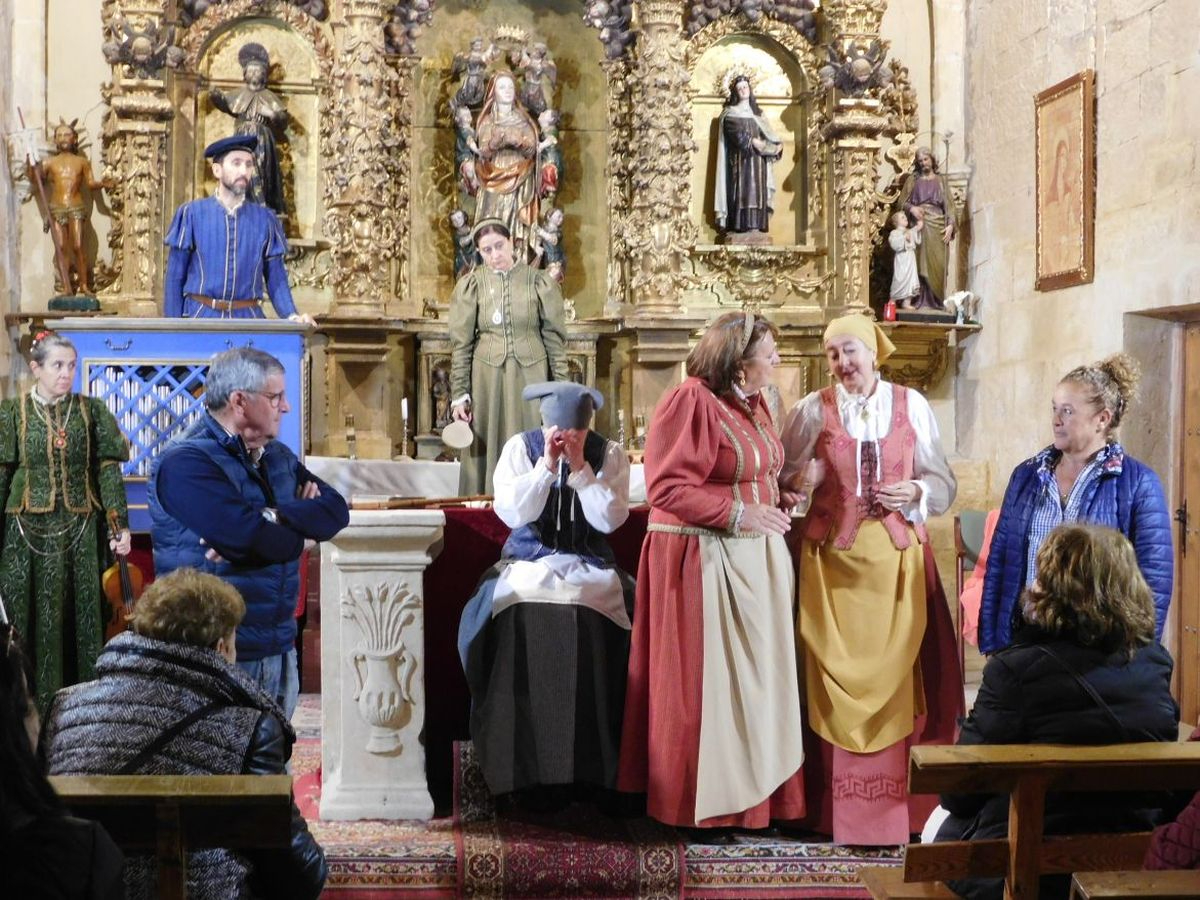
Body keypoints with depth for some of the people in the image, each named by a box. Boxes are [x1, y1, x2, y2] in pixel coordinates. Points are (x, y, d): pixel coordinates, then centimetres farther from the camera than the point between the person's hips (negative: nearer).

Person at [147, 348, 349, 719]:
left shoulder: (278, 458, 12)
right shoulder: (185, 463, -14)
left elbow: (335, 510, -1)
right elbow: (251, 538, -26)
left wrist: (275, 517, -19)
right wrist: (301, 538, -6)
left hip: (279, 649, 7)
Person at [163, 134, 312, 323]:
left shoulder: (265, 220, 6)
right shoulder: (191, 214, 2)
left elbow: (276, 279, 8)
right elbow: (174, 277, 4)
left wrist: (291, 316, -9)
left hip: (249, 320, 1)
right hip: (201, 317, -1)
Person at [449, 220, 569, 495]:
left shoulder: (539, 282, 1)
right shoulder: (470, 286, 1)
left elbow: (555, 338, 2)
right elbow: (460, 345, 1)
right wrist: (459, 394, -3)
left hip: (530, 377, 0)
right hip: (487, 378, 0)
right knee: (488, 451, 4)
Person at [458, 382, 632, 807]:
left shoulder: (609, 454, 2)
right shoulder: (520, 448, 3)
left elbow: (609, 520, -8)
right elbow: (512, 513, -7)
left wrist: (580, 467, -14)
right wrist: (547, 465, -13)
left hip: (589, 565, 0)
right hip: (529, 561, 0)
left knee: (592, 621, -31)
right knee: (524, 619, -30)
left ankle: (593, 759, -18)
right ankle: (530, 764, -20)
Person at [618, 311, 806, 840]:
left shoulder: (753, 402, 11)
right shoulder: (690, 403, -16)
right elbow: (667, 489, -20)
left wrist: (778, 499, 7)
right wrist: (739, 513, -20)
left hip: (754, 559, 9)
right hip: (703, 562, -9)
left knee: (755, 677, 13)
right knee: (705, 681, 0)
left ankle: (753, 789, 24)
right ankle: (701, 806, 13)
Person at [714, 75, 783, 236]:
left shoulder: (757, 113, 21)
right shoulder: (730, 114, 4)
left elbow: (768, 134, 13)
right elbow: (740, 137, -10)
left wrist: (776, 145, -9)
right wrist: (761, 145, -15)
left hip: (758, 162, 5)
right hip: (741, 161, -5)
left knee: (757, 194, -4)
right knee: (744, 192, -15)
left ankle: (756, 227, -9)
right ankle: (744, 226, -22)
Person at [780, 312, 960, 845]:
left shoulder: (911, 406, 7)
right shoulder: (812, 410, 5)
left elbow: (943, 482, 9)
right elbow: (781, 481, 4)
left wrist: (917, 492, -10)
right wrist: (802, 481, -16)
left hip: (897, 558, 1)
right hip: (829, 558, 0)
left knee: (897, 675, -2)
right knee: (834, 677, -1)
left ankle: (900, 806, 8)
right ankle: (837, 807, 7)